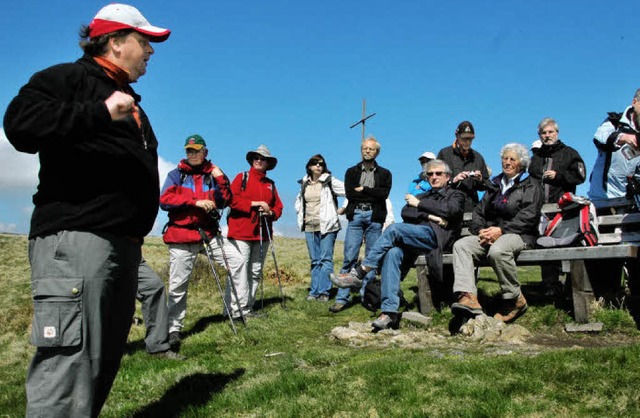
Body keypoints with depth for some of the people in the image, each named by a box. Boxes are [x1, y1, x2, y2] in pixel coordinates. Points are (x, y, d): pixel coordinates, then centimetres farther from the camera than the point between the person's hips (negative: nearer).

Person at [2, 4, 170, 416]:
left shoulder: (131, 102, 27)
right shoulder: (68, 78, 2)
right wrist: (99, 113, -20)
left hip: (125, 245, 9)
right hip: (75, 238, -9)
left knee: (104, 362, 12)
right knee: (68, 363, -13)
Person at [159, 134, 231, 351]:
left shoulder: (212, 174, 11)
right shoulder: (176, 174, 5)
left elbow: (225, 202, 4)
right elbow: (165, 200, -10)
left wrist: (222, 181, -9)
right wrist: (196, 202, -17)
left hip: (209, 233, 3)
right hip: (182, 236, -2)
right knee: (178, 285, -3)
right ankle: (174, 329, 8)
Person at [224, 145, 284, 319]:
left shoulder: (270, 184, 19)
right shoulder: (242, 177, 6)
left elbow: (278, 207, 15)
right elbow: (231, 199, -7)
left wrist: (271, 212, -7)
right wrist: (253, 203, -13)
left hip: (262, 235, 5)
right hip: (240, 234, -5)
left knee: (255, 273, 7)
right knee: (239, 272, -9)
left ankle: (247, 308, 14)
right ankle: (236, 309, -5)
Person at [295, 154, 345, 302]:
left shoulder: (329, 181, -4)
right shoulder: (304, 183, 11)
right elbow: (298, 200, 27)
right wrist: (300, 214, 14)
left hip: (327, 226, -5)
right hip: (310, 227, 5)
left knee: (326, 259, -5)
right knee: (315, 260, 9)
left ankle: (323, 291, -2)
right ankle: (314, 291, 13)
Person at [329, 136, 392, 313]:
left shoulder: (384, 174, 13)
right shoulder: (352, 172, 15)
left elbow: (384, 194, -5)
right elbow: (349, 193, -2)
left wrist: (362, 189, -5)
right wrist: (372, 194, -3)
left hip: (375, 216, 1)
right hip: (355, 215, 0)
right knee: (349, 257, -7)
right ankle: (342, 298, -8)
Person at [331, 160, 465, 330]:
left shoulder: (456, 195, 22)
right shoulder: (422, 196, 34)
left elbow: (450, 210, -3)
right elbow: (405, 212, 13)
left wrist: (419, 204, 2)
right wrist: (429, 216, -3)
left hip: (437, 236, -4)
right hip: (415, 241, 4)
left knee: (394, 229, -28)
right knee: (392, 253, -30)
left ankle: (360, 273, -26)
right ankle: (389, 312, -34)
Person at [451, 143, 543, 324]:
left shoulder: (530, 185, 8)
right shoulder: (494, 185, 25)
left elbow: (528, 217, -7)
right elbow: (479, 211, 17)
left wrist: (501, 230, -17)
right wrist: (481, 230, -5)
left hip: (518, 234, -6)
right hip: (489, 234, 6)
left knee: (497, 251, -39)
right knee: (461, 245, -23)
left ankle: (515, 300, -18)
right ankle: (468, 297, -38)